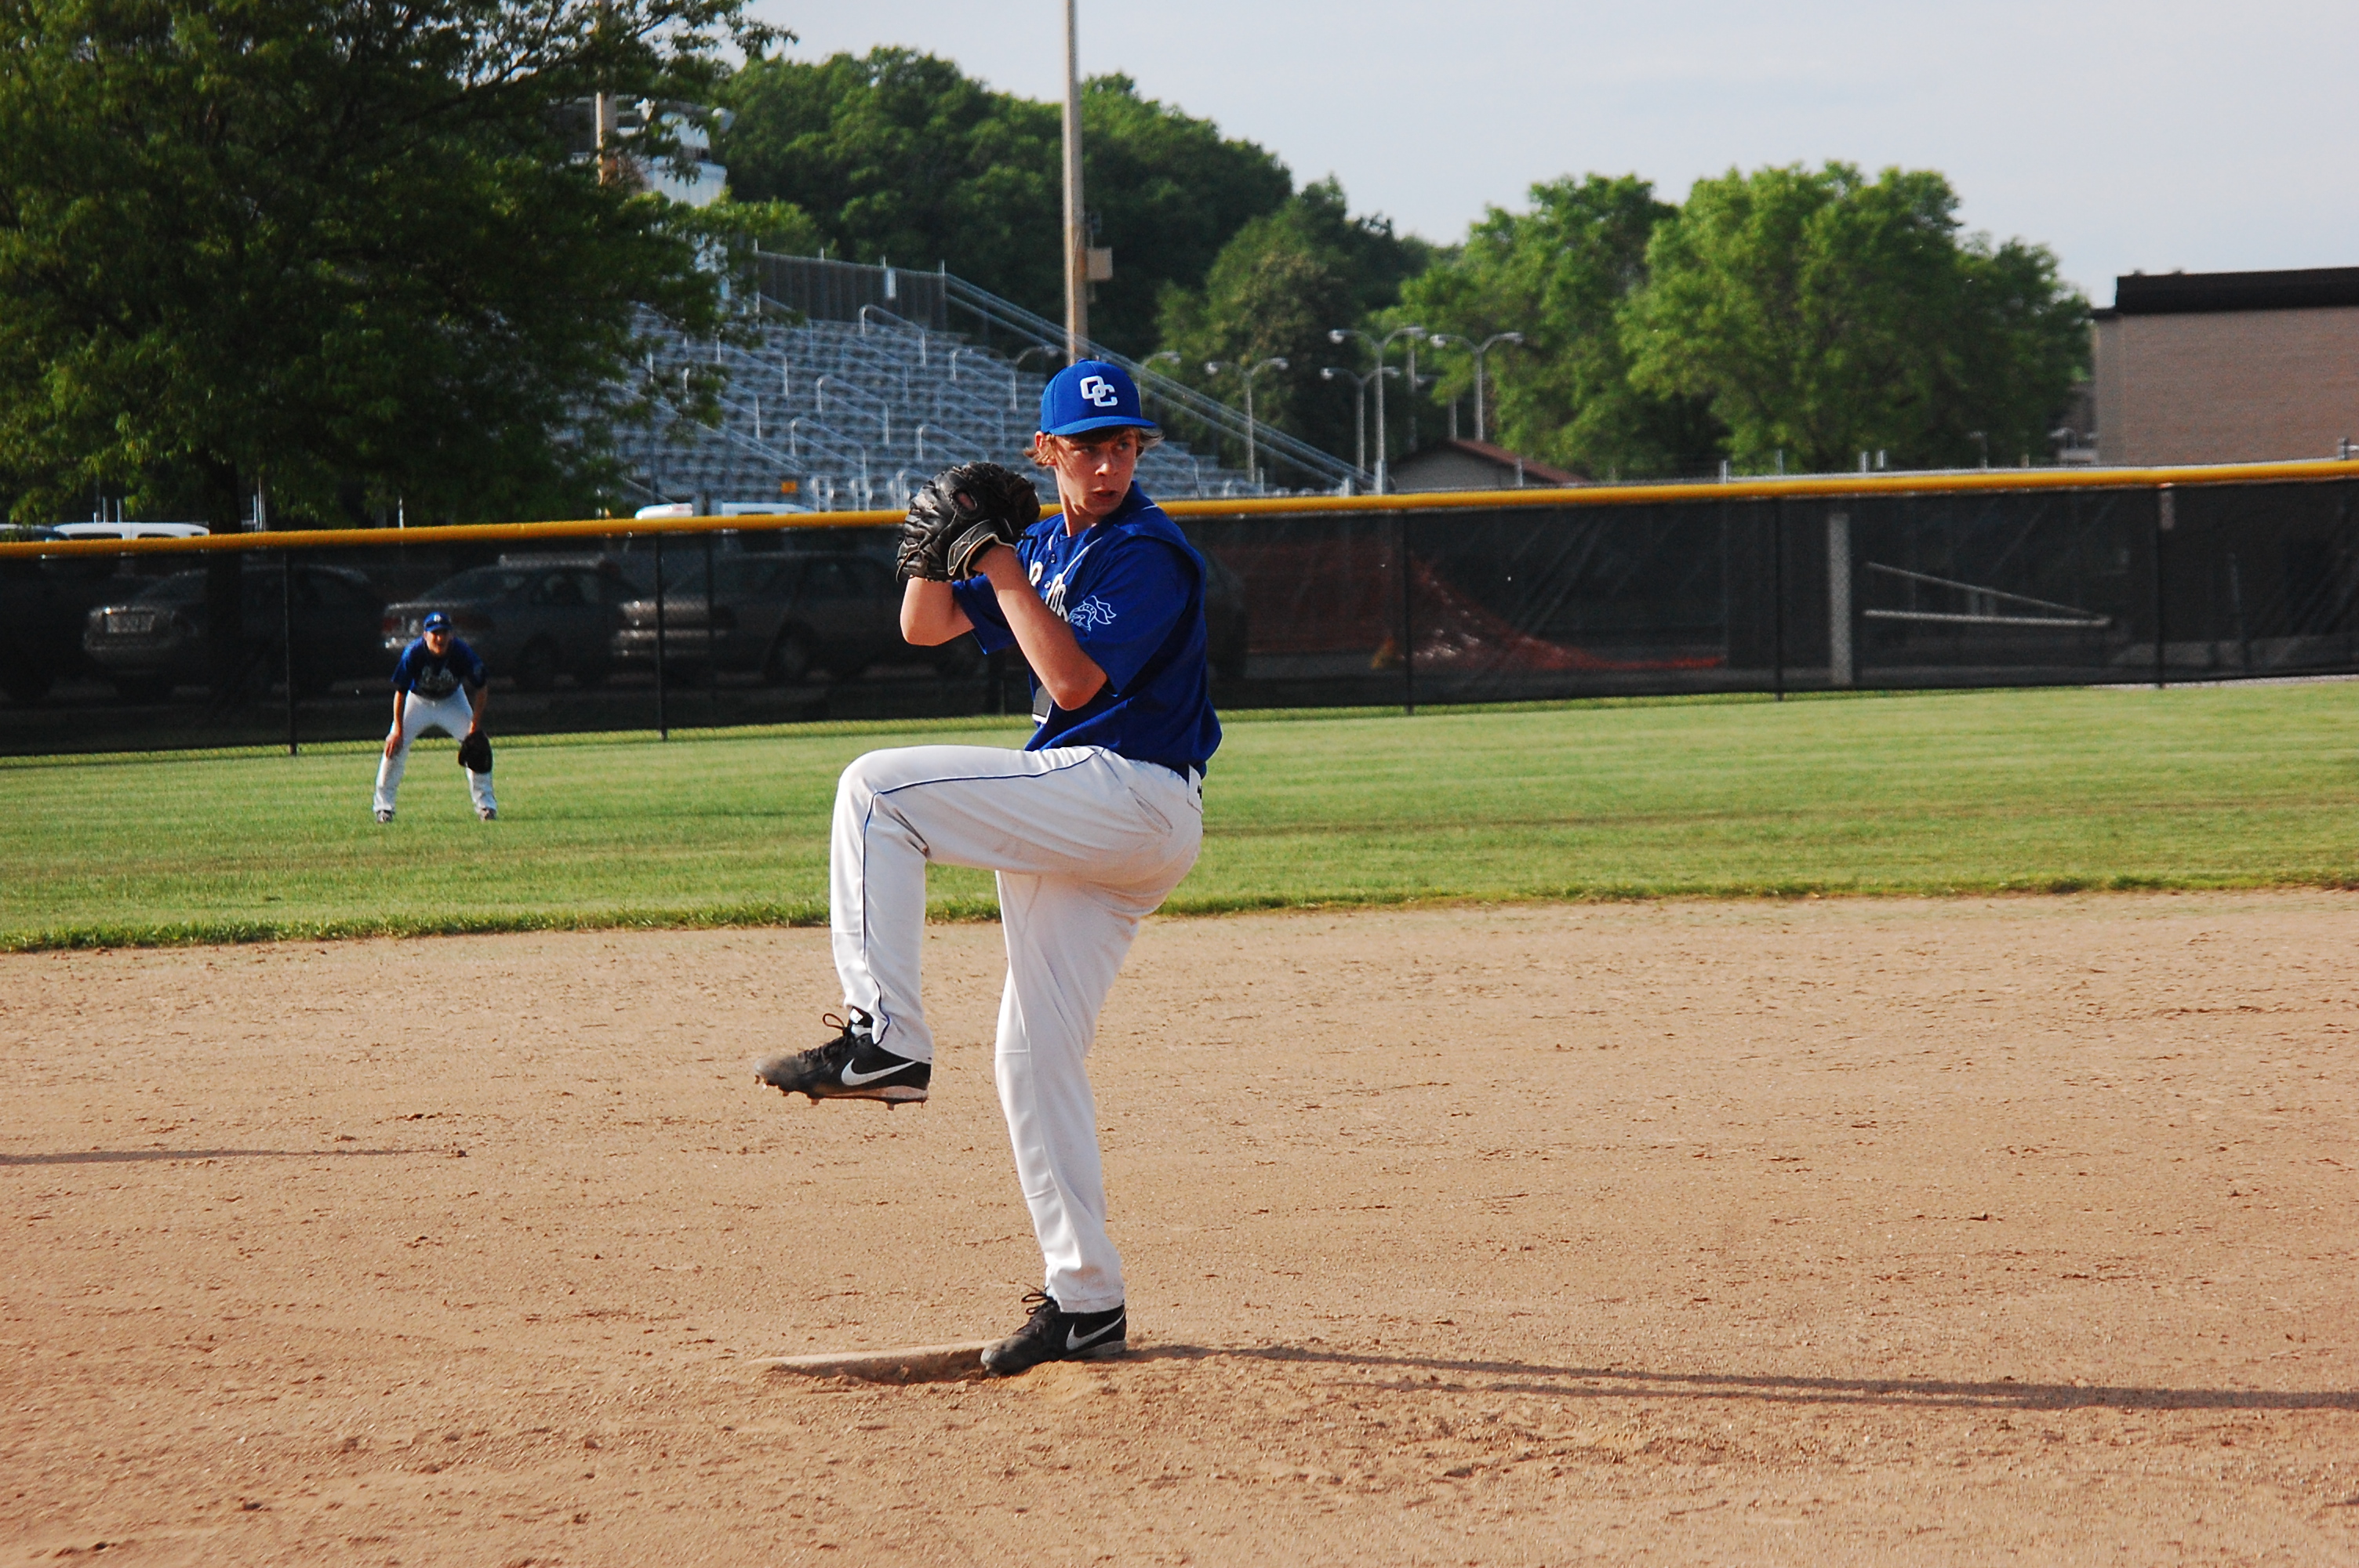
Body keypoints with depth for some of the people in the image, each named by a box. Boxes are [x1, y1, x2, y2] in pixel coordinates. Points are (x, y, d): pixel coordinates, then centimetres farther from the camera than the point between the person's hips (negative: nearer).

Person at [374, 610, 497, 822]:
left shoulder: (463, 654, -29)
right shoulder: (413, 654, -31)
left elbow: (481, 690, -16)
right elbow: (400, 693, -21)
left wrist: (475, 727, -19)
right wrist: (398, 731, -22)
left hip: (451, 701, 1)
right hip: (418, 700, -1)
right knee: (394, 746, -14)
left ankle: (485, 805, 2)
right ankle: (384, 806, -3)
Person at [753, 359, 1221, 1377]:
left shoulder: (1148, 553, -9)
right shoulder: (1048, 543, 18)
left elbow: (1075, 681, -21)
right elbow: (926, 628, 17)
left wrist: (1001, 568, -19)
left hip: (1131, 794, -9)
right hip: (1074, 831, 9)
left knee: (875, 789, -17)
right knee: (1035, 1060, 8)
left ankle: (884, 1036, -24)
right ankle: (1085, 1302, 10)